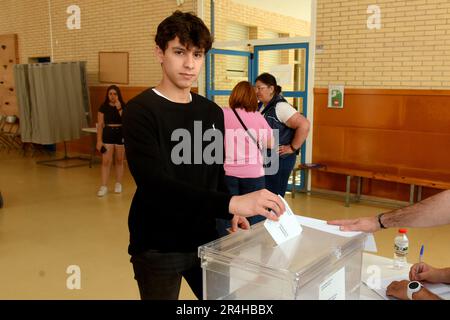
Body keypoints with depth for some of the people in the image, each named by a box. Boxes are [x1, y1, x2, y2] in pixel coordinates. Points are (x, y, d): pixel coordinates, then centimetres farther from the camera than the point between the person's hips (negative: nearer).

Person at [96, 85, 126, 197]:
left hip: (120, 134, 0)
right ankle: (104, 186, -1)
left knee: (119, 161, 11)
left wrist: (119, 108, -21)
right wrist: (99, 140, -5)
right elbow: (100, 124, 0)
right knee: (106, 161, -4)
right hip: (107, 135, 0)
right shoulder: (103, 107, 0)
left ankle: (118, 184, 24)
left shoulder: (123, 106, -1)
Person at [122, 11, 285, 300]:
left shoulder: (213, 112, 4)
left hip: (204, 239, 5)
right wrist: (232, 203, -36)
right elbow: (155, 184, -28)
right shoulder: (141, 111, -15)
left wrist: (230, 215, -4)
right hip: (158, 247, -5)